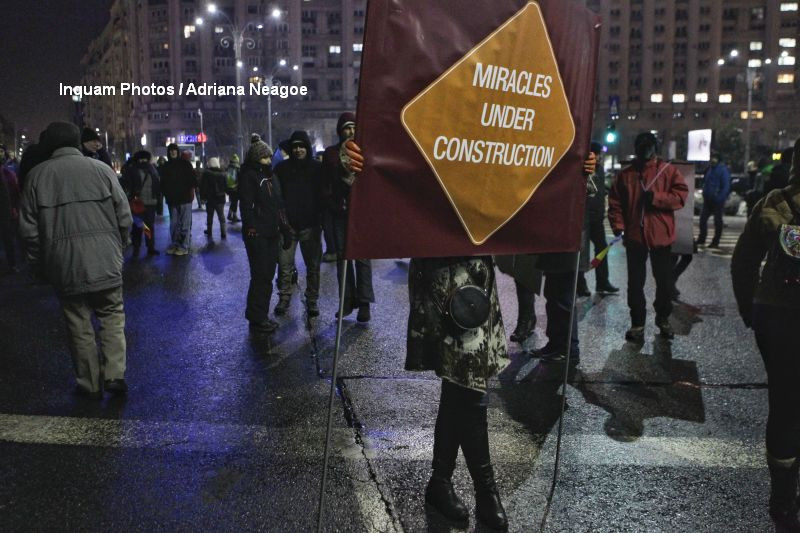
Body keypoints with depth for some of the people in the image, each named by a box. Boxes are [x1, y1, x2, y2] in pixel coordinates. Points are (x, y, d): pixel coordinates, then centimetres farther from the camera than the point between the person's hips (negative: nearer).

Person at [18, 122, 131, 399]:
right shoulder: (101, 169, -1)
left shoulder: (38, 175, 1)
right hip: (105, 262, 0)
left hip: (64, 265, 1)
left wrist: (38, 265, 14)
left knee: (79, 324, 10)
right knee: (112, 316, 13)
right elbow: (124, 216, -1)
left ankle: (90, 384, 18)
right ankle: (114, 374, 4)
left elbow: (29, 228, 3)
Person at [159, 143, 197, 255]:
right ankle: (175, 244, 21)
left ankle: (184, 246, 0)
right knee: (173, 223, 11)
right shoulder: (165, 166, 10)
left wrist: (191, 190, -12)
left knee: (185, 224, -4)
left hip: (185, 198, -4)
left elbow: (192, 179, -3)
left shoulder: (185, 164, -1)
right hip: (172, 199, 5)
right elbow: (163, 183, 13)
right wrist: (165, 194, 5)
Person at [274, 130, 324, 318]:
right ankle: (284, 298, 15)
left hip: (310, 225, 0)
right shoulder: (282, 168, 4)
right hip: (287, 225, 0)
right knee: (284, 265, 1)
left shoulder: (317, 168, 3)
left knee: (313, 265, 6)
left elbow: (323, 195, 5)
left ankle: (312, 300, 17)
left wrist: (321, 217, -4)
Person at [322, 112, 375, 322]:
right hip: (340, 210, 3)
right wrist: (332, 204, -3)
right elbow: (326, 182, 8)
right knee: (342, 256, 6)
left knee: (362, 255, -5)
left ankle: (364, 303, -2)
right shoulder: (331, 153, 10)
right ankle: (348, 300, 14)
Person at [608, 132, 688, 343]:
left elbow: (681, 195, -7)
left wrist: (656, 197, -18)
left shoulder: (668, 171, 1)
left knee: (664, 280, 10)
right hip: (634, 235, 1)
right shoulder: (625, 174, 6)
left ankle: (663, 318, 29)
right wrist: (618, 226, -6)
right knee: (635, 282, 6)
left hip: (660, 235, -1)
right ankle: (637, 323, 16)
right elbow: (615, 202, 5)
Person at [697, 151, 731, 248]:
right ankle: (701, 240, 16)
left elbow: (726, 186, -15)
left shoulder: (723, 170, -11)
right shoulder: (710, 168, 11)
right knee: (703, 218, 6)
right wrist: (705, 193, 9)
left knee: (718, 220, 3)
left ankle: (715, 242, 9)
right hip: (708, 199, 7)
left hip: (717, 200, -7)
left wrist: (720, 197, -21)